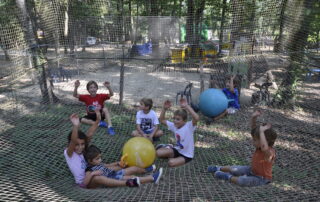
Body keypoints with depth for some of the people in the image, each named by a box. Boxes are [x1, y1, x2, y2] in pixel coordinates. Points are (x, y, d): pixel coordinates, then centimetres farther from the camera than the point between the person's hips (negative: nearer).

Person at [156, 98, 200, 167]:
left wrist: (187, 106, -43)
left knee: (171, 163, -31)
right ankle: (168, 148, 14)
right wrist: (164, 109, -16)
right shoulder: (174, 126, -4)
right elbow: (162, 120, -1)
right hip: (177, 150, 6)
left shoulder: (189, 126, -22)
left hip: (186, 155, -5)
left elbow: (196, 118, -42)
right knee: (158, 153, -15)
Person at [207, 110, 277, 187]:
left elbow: (264, 147, -59)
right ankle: (219, 168, 28)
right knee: (234, 169, 8)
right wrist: (253, 118, -18)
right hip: (252, 170, 8)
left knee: (243, 181, -32)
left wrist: (261, 132, -54)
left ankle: (228, 177, -12)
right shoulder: (259, 147, -7)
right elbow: (254, 130, -3)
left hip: (261, 178, -8)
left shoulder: (269, 152, -31)